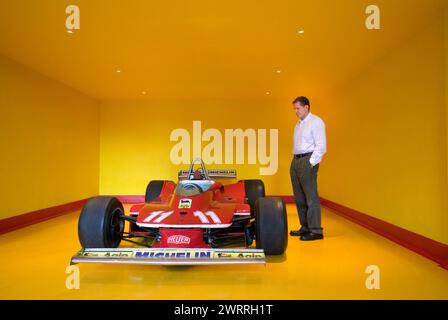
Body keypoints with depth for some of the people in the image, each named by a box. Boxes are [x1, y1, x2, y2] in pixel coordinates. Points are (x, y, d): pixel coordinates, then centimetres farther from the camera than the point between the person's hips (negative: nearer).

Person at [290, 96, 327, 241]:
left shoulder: (316, 122, -6)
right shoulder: (298, 124, 20)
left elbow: (321, 146, -13)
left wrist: (311, 163, -16)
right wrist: (295, 161, 12)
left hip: (308, 160, -9)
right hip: (296, 160, 9)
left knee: (311, 197, -8)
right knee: (299, 197, 11)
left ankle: (316, 231, -1)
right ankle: (305, 227, 21)